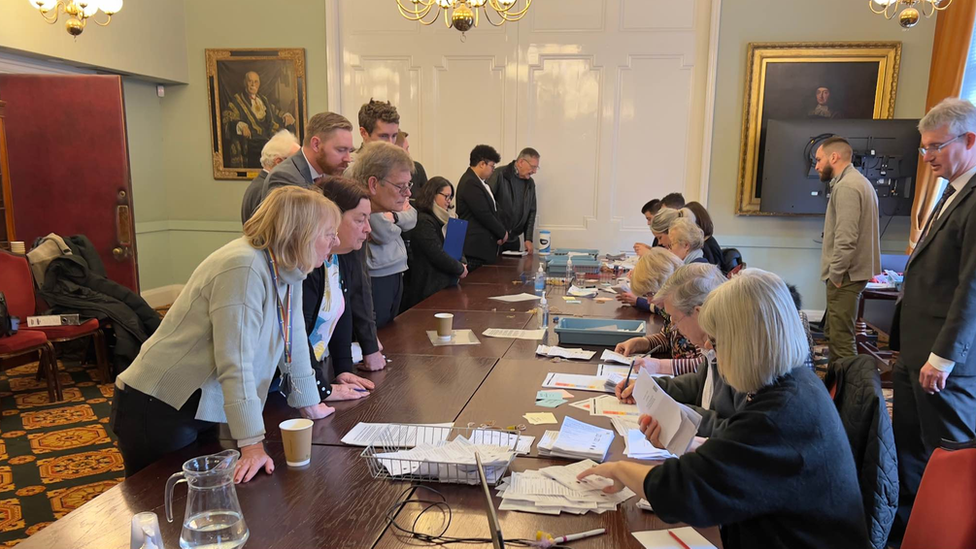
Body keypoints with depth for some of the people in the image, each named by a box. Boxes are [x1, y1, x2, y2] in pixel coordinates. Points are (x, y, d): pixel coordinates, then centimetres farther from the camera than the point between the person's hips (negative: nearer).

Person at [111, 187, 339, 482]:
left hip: (204, 409, 8)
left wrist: (309, 403, 15)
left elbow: (294, 341, 9)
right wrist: (252, 445, -29)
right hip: (158, 410, -8)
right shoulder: (244, 268, -26)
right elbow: (235, 365, -29)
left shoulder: (287, 270, 0)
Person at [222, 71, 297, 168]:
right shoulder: (237, 101, 4)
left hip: (267, 140, 5)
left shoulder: (264, 100, 23)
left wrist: (286, 115, 9)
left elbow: (276, 111, 33)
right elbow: (227, 118, -7)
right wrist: (241, 125, -28)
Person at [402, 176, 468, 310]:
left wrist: (461, 263, -1)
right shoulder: (423, 221, -16)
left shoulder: (442, 220, 12)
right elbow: (438, 255, -19)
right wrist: (460, 269, -6)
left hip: (444, 284, 9)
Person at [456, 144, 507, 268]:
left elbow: (493, 209, 18)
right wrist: (502, 232, -6)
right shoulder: (470, 183, -16)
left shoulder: (480, 182, 16)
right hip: (476, 246, -10)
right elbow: (483, 215, -19)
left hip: (485, 245, 10)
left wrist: (501, 232, 2)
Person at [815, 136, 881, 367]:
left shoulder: (846, 187, -15)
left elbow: (846, 238, -23)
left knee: (841, 338, -7)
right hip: (851, 272, 11)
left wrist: (836, 273, -15)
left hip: (845, 276, -11)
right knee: (834, 332, 18)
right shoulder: (857, 181, 18)